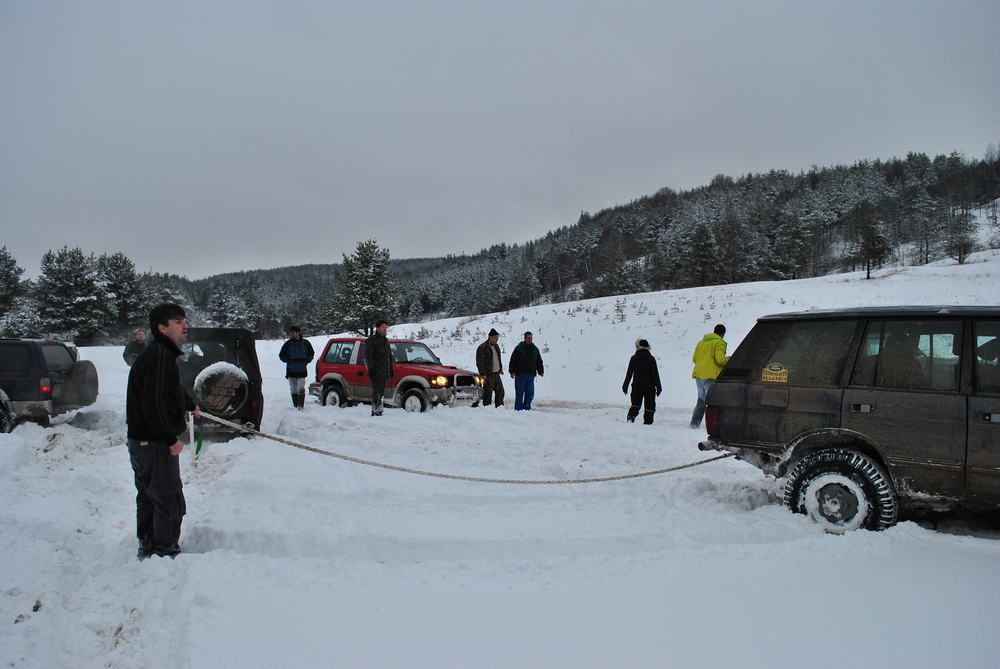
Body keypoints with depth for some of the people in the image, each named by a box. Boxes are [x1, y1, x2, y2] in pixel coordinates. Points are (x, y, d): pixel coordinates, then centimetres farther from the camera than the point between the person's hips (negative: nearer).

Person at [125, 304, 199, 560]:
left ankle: (148, 551, 33)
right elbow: (154, 404, -28)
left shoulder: (160, 353, 15)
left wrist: (190, 405, 51)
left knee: (150, 499, 20)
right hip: (155, 444, -11)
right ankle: (166, 555, 6)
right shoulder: (159, 356, -19)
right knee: (170, 502, -3)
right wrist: (171, 439, -22)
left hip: (142, 441, 11)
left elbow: (172, 390, 35)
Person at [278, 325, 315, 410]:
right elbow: (281, 355, 10)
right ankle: (295, 406, 13)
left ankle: (301, 406, -6)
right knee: (293, 390, 6)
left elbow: (311, 354, 15)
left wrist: (306, 361, 1)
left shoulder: (305, 343, 3)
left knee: (301, 389, -8)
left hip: (302, 370, -1)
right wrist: (288, 360, -3)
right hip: (291, 371, 2)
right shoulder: (288, 344, 3)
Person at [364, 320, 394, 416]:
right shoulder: (371, 340, -4)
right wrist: (370, 369, -18)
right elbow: (368, 357, -9)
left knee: (381, 393, 11)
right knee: (377, 392, -11)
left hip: (384, 372, 8)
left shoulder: (385, 340, 21)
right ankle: (375, 411, -10)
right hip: (376, 372, -8)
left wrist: (391, 370, 22)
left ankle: (378, 410, 18)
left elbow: (389, 357, 27)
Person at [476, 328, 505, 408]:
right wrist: (483, 374, -18)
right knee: (488, 394, -3)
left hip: (497, 374, 8)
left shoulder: (496, 346, 15)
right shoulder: (482, 347, -12)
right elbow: (480, 362, -14)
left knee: (500, 392, 10)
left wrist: (501, 369, 22)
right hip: (488, 375, -8)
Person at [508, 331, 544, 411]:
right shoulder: (519, 348, -2)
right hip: (520, 374, -4)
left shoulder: (535, 349, 14)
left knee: (530, 393, 4)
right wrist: (512, 371, -12)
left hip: (531, 375, 5)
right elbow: (513, 361, -4)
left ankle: (527, 408, 13)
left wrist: (541, 371, 12)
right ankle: (518, 409, 4)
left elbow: (539, 362, 21)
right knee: (519, 393, -2)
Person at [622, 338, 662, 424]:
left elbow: (629, 373, -1)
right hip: (649, 386, -1)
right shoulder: (651, 359, -3)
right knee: (649, 405, 7)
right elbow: (655, 374, -4)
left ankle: (631, 416, -16)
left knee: (635, 404, 7)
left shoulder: (634, 358, -1)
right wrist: (658, 387, 1)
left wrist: (625, 386, 5)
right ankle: (647, 422, 2)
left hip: (637, 385, 1)